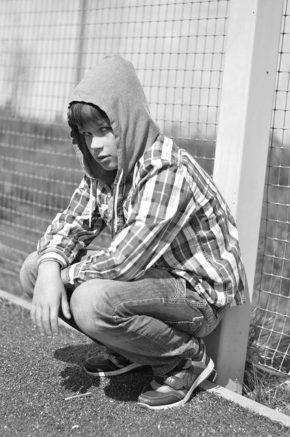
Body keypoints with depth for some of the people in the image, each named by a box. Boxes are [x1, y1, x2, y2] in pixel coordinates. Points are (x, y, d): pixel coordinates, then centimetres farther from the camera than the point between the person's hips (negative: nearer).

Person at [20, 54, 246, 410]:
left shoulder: (167, 170, -28)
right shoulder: (104, 167, 0)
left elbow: (124, 261, -32)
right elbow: (71, 224, 2)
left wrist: (66, 274, -15)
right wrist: (49, 267, -20)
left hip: (200, 295, -8)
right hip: (151, 277, 9)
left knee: (91, 302, -34)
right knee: (33, 269, -1)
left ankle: (187, 358, -6)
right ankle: (128, 350, 12)